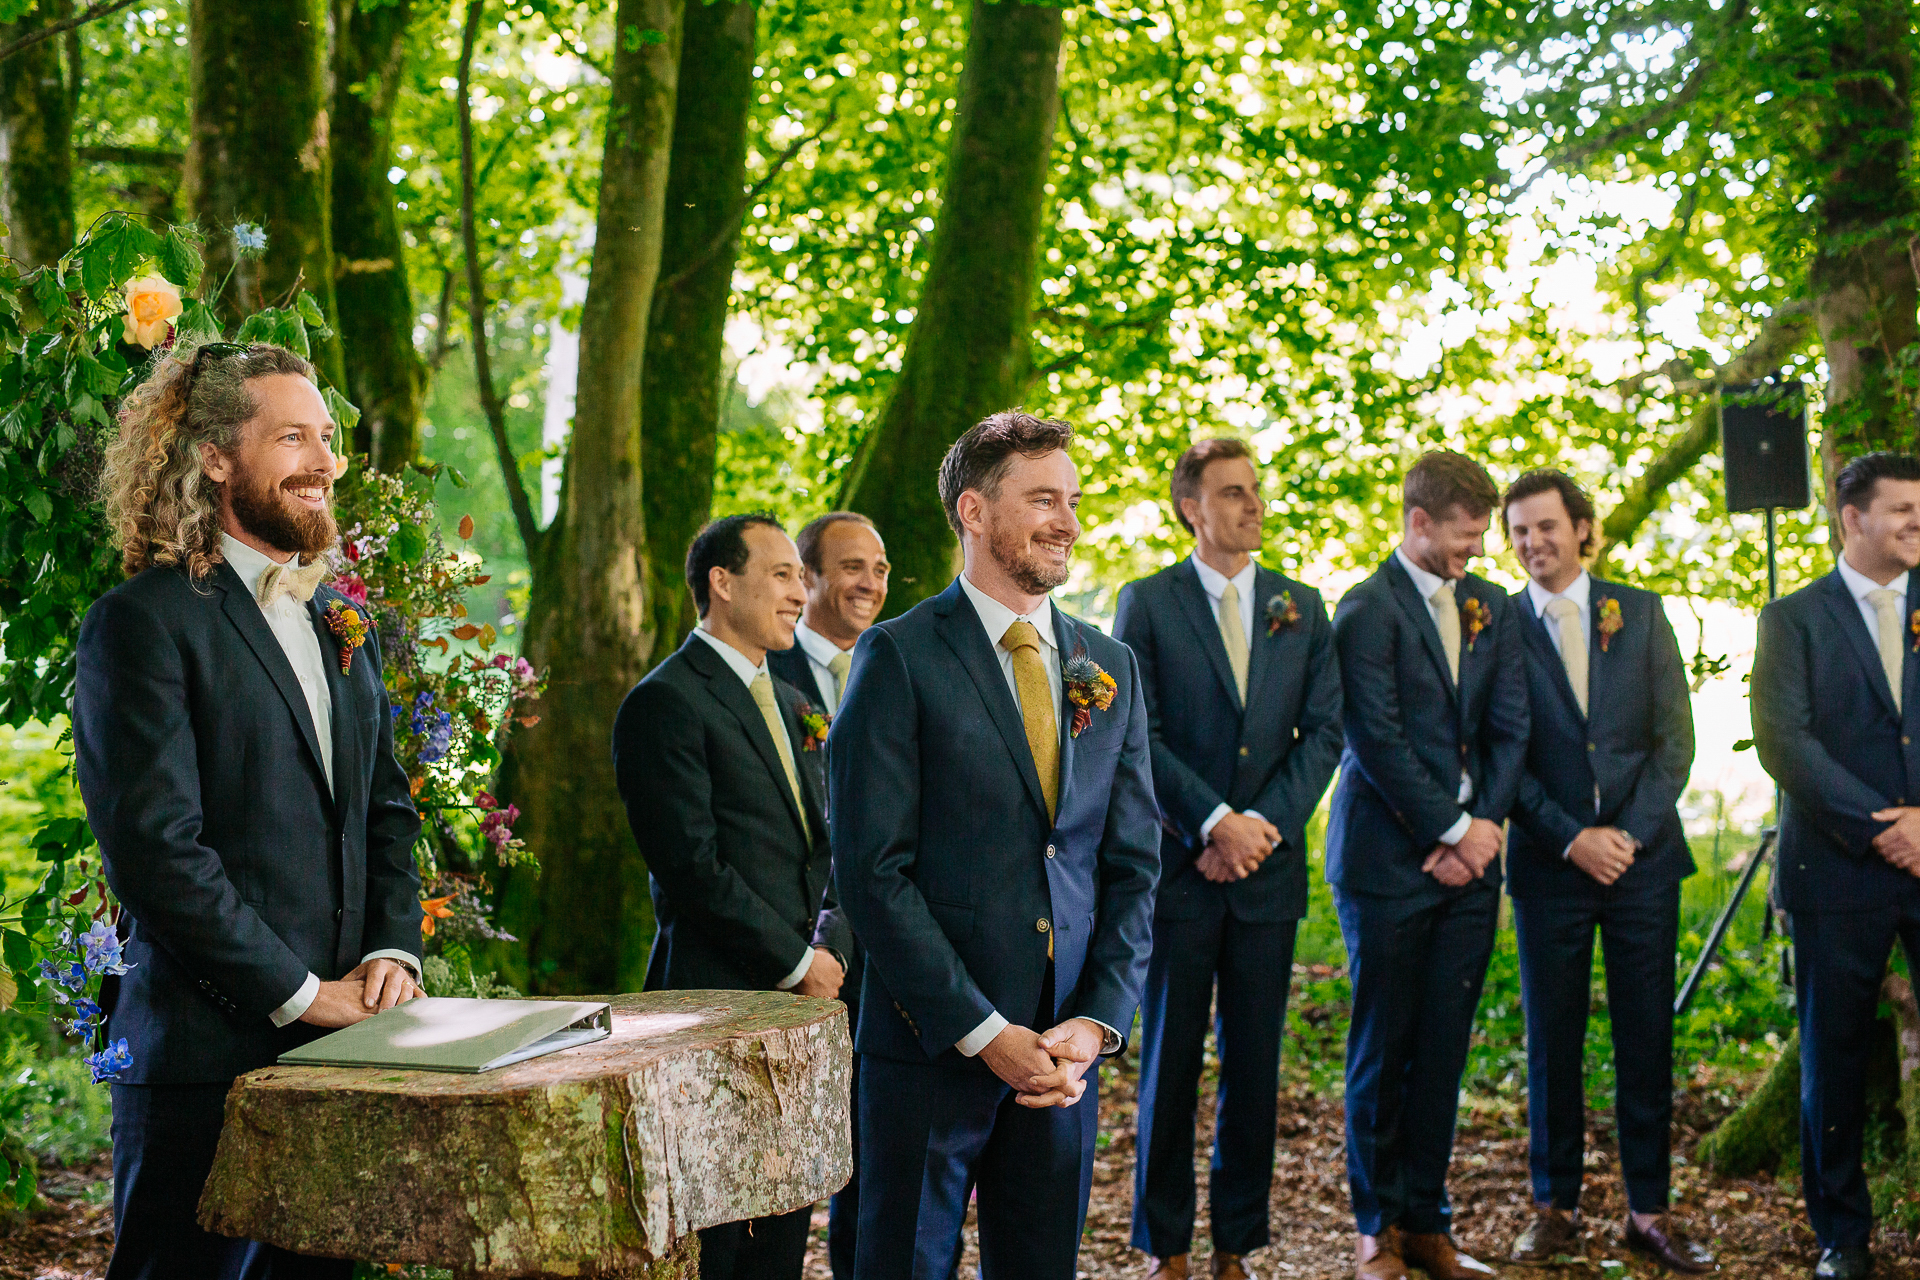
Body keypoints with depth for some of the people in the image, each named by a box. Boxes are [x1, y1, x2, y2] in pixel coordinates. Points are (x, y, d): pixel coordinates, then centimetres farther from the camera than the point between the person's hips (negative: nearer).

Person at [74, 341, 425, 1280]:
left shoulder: (342, 622, 16)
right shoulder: (143, 622, -8)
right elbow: (155, 849, -15)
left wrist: (392, 950, 3)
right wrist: (300, 993, -14)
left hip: (339, 1045, 7)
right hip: (207, 1052, -7)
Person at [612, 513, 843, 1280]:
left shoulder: (789, 705, 18)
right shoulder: (666, 704, -10)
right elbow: (692, 867, -16)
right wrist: (795, 963, -11)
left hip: (801, 994, 8)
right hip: (719, 993, -8)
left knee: (788, 1216, 11)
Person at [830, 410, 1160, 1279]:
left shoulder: (1111, 669, 11)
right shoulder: (900, 657, -6)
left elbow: (1133, 864, 10)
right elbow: (874, 871, -11)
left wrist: (1099, 1021, -3)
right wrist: (981, 1031, -14)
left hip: (1065, 1049, 5)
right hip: (932, 1045, -5)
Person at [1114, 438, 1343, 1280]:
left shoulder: (1302, 608, 11)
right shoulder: (1146, 603, 1)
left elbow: (1323, 731, 4)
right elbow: (1137, 735, -6)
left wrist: (1265, 824, -9)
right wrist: (1215, 823, -13)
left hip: (1269, 866, 3)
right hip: (1178, 866, -3)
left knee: (1255, 1064, 6)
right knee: (1170, 1059, 3)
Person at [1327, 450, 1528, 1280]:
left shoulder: (1492, 607, 13)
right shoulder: (1368, 609, -8)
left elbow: (1509, 728, 9)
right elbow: (1378, 741, -13)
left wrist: (1485, 825, -4)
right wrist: (1453, 829, -11)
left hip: (1467, 856, 5)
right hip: (1389, 860, -5)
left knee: (1443, 1052, 7)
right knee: (1382, 1049, 3)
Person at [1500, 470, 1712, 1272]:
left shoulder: (1640, 614, 6)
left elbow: (1675, 737, 3)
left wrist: (1630, 832, -8)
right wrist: (1573, 837, -10)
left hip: (1643, 854, 1)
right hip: (1548, 864, -1)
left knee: (1647, 1039, 3)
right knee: (1552, 1040, 3)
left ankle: (1649, 1211, 11)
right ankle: (1555, 1207, 13)